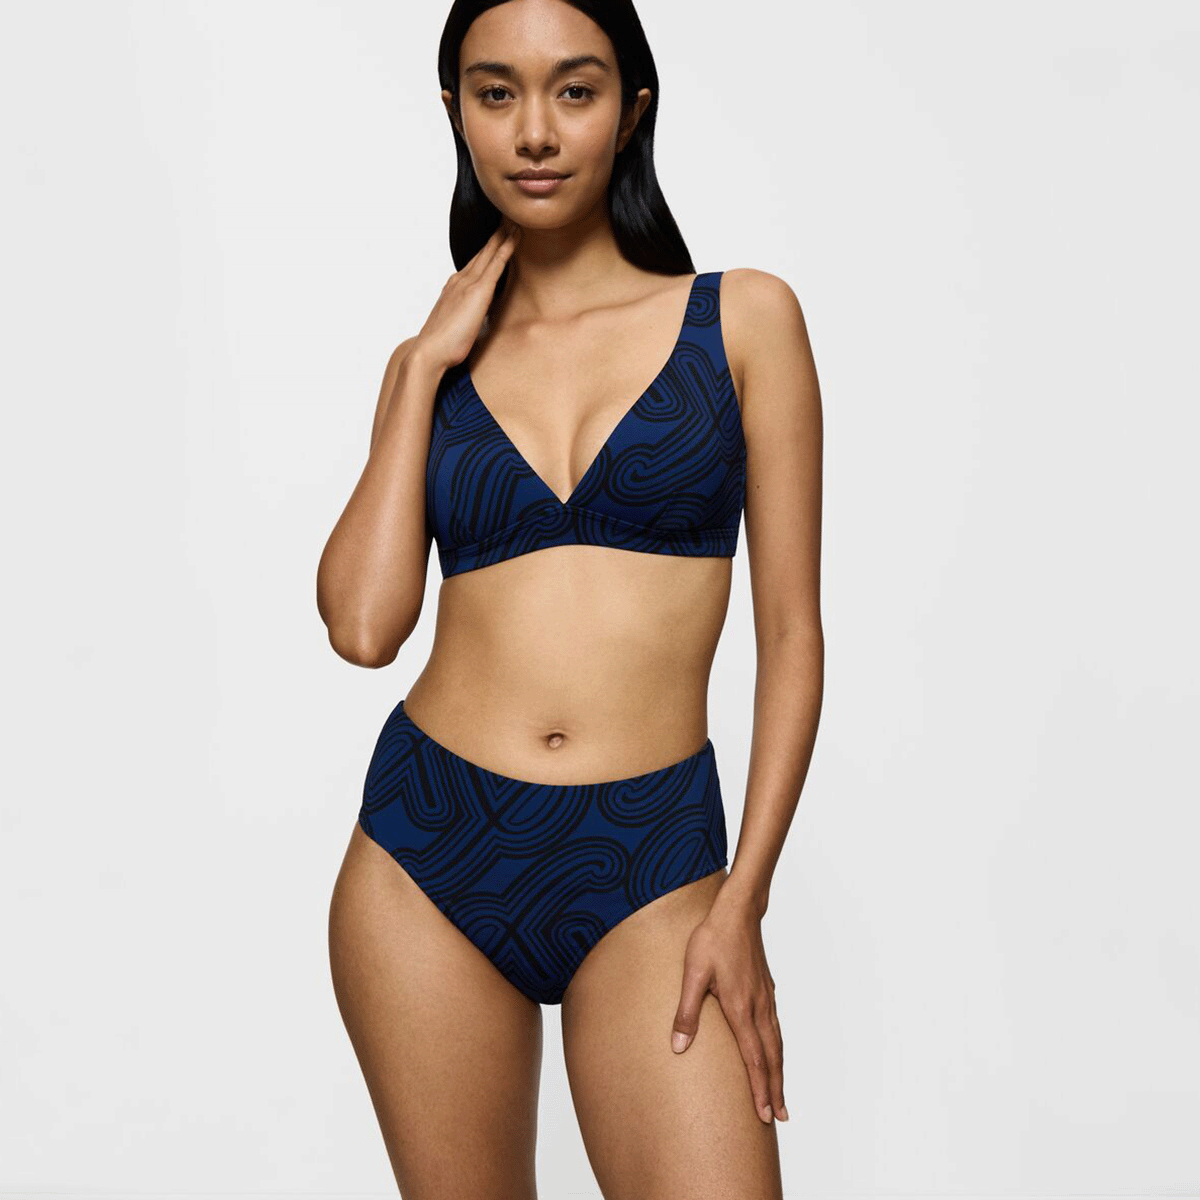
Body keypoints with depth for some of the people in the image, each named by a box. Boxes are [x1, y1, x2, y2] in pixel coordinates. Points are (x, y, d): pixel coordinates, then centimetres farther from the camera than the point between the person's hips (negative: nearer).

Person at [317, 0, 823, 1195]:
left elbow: (791, 632, 1)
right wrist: (423, 369, -2)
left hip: (647, 867, -2)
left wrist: (742, 902, -6)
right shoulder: (432, 361, 10)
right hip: (430, 843, 2)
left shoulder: (743, 319, 2)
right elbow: (364, 625, -5)